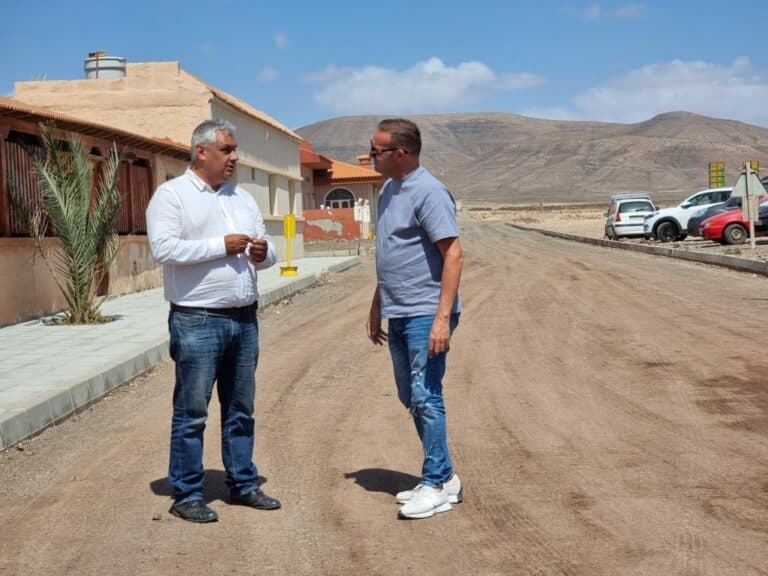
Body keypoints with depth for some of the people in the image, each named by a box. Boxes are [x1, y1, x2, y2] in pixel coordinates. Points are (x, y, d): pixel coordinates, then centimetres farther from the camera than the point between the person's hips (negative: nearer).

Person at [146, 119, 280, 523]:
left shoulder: (242, 198, 16)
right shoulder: (172, 194, -4)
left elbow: (266, 251, 19)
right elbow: (163, 248, -17)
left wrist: (263, 253, -6)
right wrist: (222, 246, -17)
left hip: (244, 319, 6)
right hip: (197, 322, -6)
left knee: (240, 410, 14)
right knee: (191, 412, -1)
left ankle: (243, 483, 25)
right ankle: (186, 494, 9)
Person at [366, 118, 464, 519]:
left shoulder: (429, 192, -14)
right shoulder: (389, 191, 14)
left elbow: (453, 255, -19)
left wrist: (443, 318, -24)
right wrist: (376, 308, 22)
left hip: (425, 315, -10)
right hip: (398, 315, 10)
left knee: (425, 396, -6)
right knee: (410, 398, 13)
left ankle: (436, 484, 5)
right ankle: (443, 477, 23)